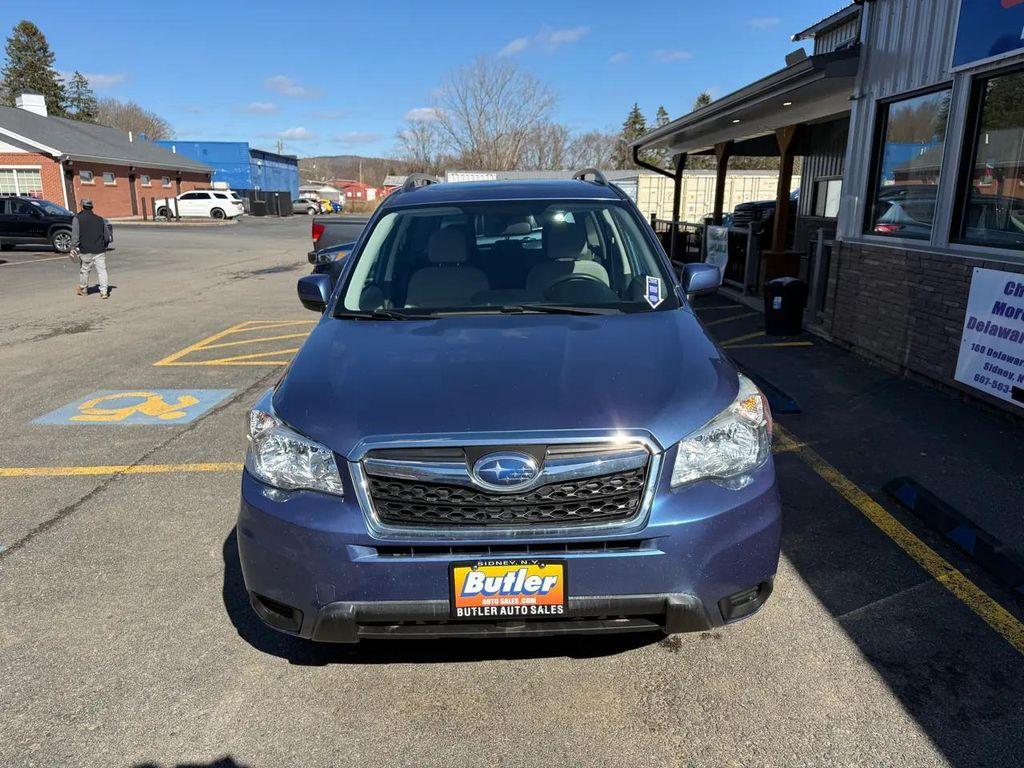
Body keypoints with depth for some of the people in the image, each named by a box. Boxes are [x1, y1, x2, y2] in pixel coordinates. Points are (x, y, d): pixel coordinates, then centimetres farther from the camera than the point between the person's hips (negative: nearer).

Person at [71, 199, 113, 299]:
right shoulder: (100, 219, 8)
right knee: (102, 270, 1)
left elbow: (75, 236, -9)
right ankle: (104, 291, -7)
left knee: (85, 270, 14)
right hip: (99, 250, 1)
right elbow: (108, 236, 12)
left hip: (85, 251, -1)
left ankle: (83, 289, 30)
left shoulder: (77, 219, -1)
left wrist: (73, 249, -4)